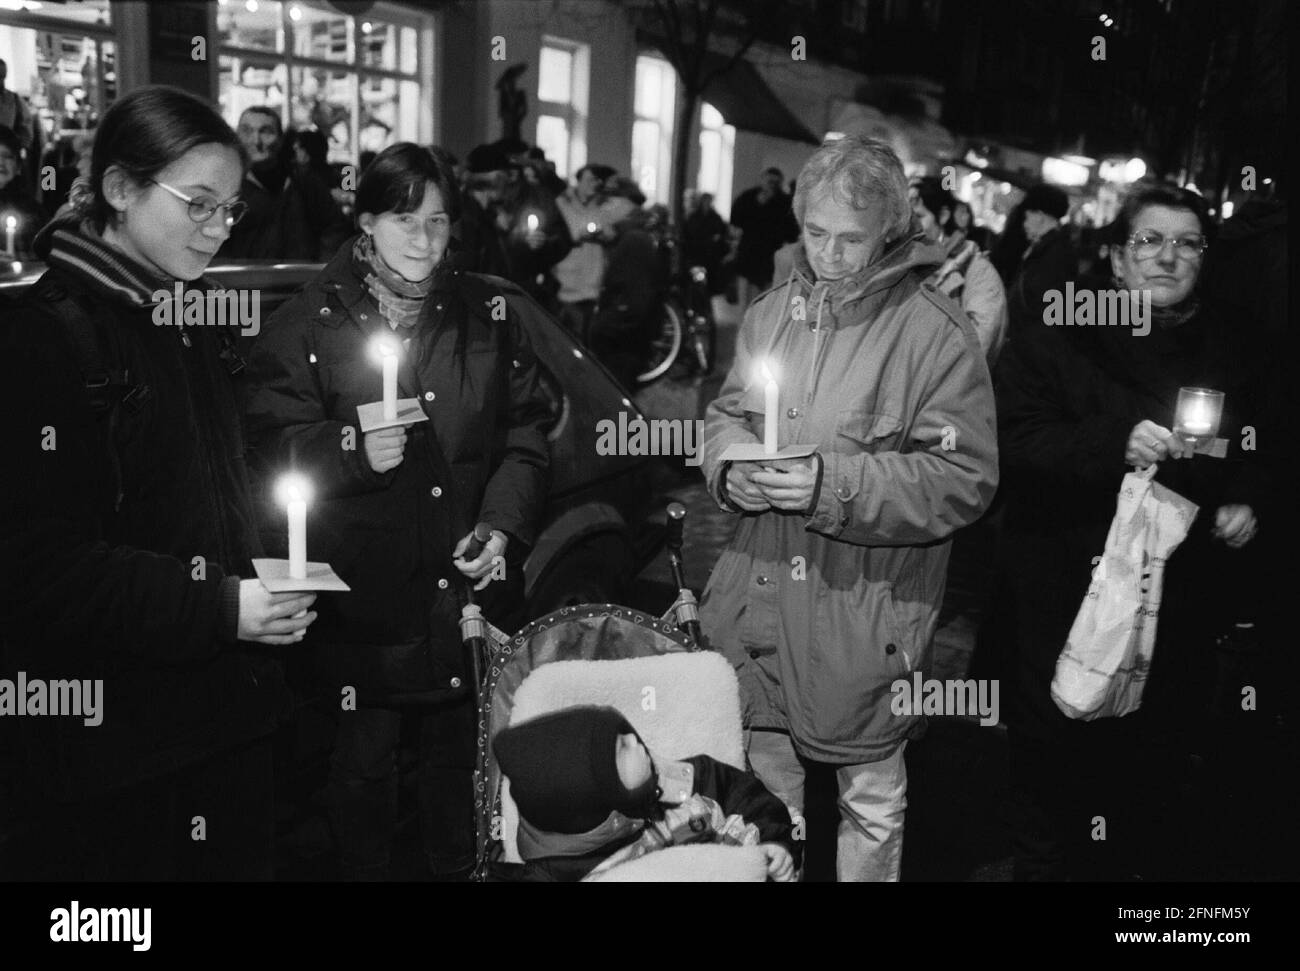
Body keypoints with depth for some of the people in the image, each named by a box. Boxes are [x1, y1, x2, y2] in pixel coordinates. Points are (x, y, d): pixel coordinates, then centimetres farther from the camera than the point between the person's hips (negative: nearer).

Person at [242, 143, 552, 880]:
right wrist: (353, 452, -21)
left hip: (469, 579, 2)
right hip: (364, 591, -2)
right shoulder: (310, 323, -1)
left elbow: (526, 436, 4)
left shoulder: (496, 314, 5)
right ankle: (363, 868, 31)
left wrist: (505, 526, -8)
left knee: (461, 749, 14)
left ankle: (461, 866, 34)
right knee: (364, 757, 10)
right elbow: (275, 445, -4)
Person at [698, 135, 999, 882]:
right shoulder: (773, 312, 6)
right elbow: (726, 414, 16)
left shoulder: (937, 333, -12)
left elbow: (966, 478, -15)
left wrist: (835, 486, -24)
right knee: (762, 780, 21)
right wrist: (732, 465, -7)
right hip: (759, 593, 5)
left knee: (872, 798, 12)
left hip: (867, 607, -5)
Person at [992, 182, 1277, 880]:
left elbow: (1258, 458, 18)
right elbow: (1014, 444, -14)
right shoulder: (1054, 341, -2)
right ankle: (1043, 866, 27)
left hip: (1180, 615, 3)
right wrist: (1115, 444, -25)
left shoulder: (1226, 355, 11)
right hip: (1065, 606, -3)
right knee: (1052, 779, 8)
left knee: (1154, 784, 13)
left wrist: (1248, 505, -3)